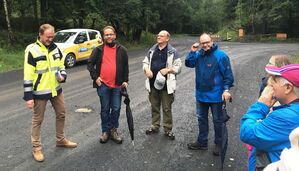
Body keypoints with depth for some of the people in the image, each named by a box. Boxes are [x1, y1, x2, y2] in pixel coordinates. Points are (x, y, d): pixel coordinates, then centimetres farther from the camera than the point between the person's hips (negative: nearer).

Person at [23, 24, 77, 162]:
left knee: (61, 114, 16)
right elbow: (28, 76, -14)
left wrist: (62, 76, -8)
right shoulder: (32, 50, -14)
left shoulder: (55, 48, 5)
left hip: (56, 89, 6)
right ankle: (36, 148, 22)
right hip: (40, 92, -6)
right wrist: (28, 96, -16)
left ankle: (60, 140, 35)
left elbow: (61, 66, 15)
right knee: (37, 120, 7)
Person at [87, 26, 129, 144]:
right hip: (103, 85, -1)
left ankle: (113, 130, 25)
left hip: (117, 85, 1)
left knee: (116, 109, 8)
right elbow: (90, 64, 4)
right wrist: (95, 77, -6)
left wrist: (125, 80, 1)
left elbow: (126, 66, 8)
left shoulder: (122, 50, 5)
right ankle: (105, 131, 24)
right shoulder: (98, 50, 2)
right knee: (105, 109, 10)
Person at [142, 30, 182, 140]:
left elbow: (178, 67, -4)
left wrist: (168, 70, -20)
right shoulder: (152, 50, 10)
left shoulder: (172, 52, -3)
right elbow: (145, 62, 14)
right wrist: (146, 70, -7)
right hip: (153, 83, 4)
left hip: (166, 85, -4)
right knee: (154, 107, 15)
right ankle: (155, 126, 31)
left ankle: (168, 129, 18)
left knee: (167, 108, 5)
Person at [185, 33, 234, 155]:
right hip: (201, 94, 6)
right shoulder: (199, 54, 1)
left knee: (217, 120, 11)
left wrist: (226, 89, -24)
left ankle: (218, 144, 28)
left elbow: (228, 74, -15)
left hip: (215, 96, -6)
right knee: (202, 119, 17)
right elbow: (188, 64, 6)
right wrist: (192, 52, -8)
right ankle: (202, 142, 33)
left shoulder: (220, 56, -15)